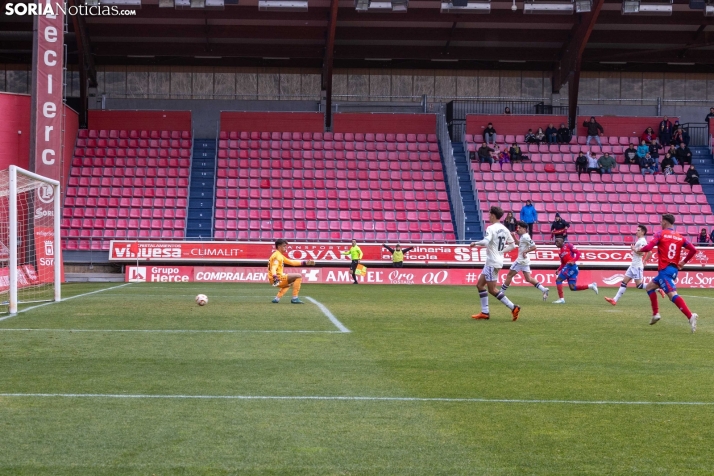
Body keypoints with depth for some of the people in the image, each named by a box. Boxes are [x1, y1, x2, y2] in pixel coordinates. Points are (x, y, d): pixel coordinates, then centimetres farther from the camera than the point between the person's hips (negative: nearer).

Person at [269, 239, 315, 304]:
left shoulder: (280, 255, 20)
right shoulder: (277, 256, -12)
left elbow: (291, 262, 25)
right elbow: (273, 267, -27)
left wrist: (305, 263, 19)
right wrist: (275, 278, -44)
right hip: (278, 278, -11)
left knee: (289, 283, 39)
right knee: (298, 276, -13)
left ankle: (277, 298, 25)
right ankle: (295, 298, -16)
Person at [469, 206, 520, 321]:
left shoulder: (491, 228, -15)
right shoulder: (504, 229, 10)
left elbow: (486, 241, -31)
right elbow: (512, 245, 14)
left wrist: (475, 243, -14)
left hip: (492, 263, -9)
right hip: (498, 260, 9)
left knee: (492, 290, -3)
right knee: (480, 284, 14)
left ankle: (513, 308, -7)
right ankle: (484, 312, 12)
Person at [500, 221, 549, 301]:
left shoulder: (525, 237, -16)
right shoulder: (523, 237, 13)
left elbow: (534, 247, -21)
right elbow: (519, 244, 30)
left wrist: (525, 252, -19)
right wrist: (514, 236, 18)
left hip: (521, 260, -10)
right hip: (525, 260, 10)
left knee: (509, 275, 0)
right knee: (528, 279, 10)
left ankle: (501, 292, 6)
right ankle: (543, 289, 4)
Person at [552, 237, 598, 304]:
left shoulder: (568, 245, 3)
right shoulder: (560, 252, 24)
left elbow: (578, 253, -4)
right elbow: (563, 263, 26)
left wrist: (573, 261, -17)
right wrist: (558, 270, 10)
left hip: (572, 266, -8)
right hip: (568, 267, 8)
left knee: (558, 280, -10)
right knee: (572, 287, 0)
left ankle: (561, 299, -11)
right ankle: (591, 286, 8)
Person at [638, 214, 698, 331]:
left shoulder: (660, 234, -5)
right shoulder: (680, 237, 11)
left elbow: (649, 247, -15)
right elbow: (693, 250, 4)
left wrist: (639, 250, 6)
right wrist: (684, 262, 16)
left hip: (665, 269, -8)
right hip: (674, 269, 8)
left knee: (673, 295, -18)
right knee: (649, 287, 22)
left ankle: (690, 316, -29)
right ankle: (655, 314, 17)